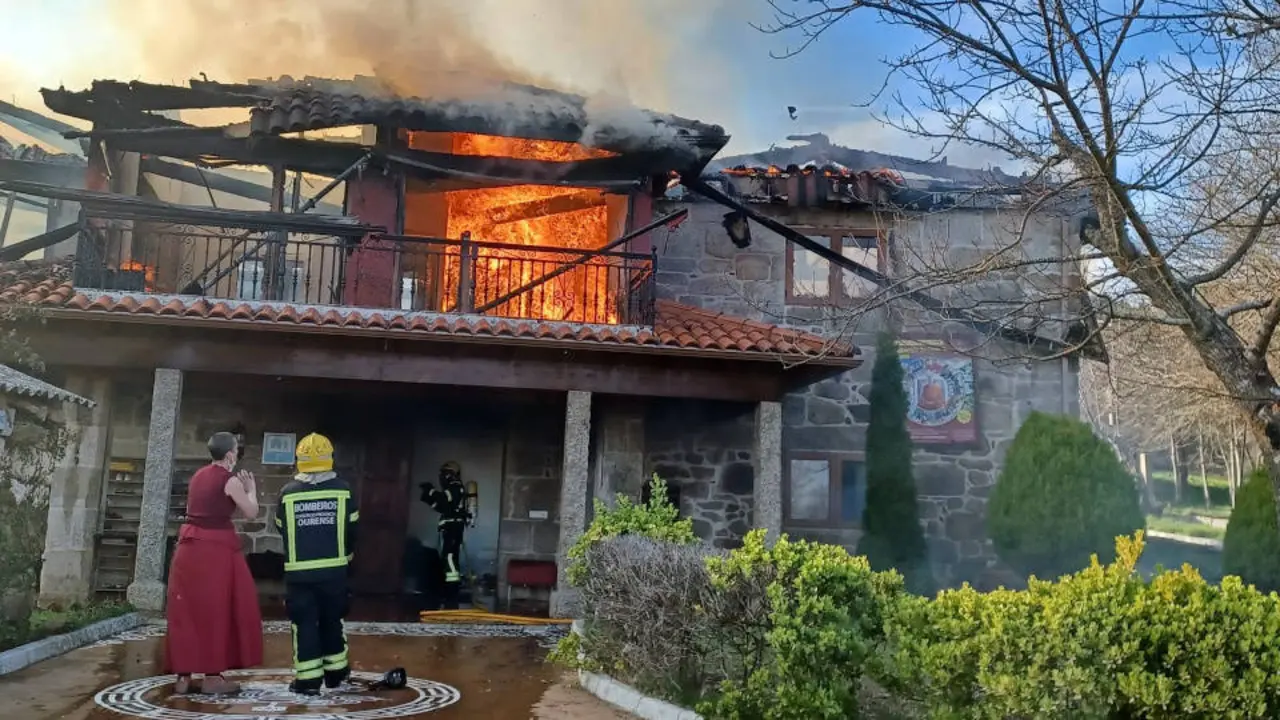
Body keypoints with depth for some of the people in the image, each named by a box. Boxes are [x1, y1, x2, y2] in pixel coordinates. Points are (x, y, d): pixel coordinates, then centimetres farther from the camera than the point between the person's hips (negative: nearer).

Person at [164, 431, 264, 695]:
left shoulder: (198, 476, 13)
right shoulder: (230, 480, -8)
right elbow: (251, 512, -2)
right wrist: (251, 489, 14)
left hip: (190, 547, 7)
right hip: (217, 549, -7)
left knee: (187, 611, 9)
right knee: (216, 612, 2)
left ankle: (183, 676, 12)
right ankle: (212, 676, 5)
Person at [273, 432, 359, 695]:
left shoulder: (288, 493, -4)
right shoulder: (343, 490, -4)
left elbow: (282, 530, 8)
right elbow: (352, 529, 4)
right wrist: (346, 554, 23)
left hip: (298, 570, -1)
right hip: (334, 568, 1)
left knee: (304, 623, 4)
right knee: (332, 620, 15)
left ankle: (308, 679, 3)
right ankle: (335, 671, 25)